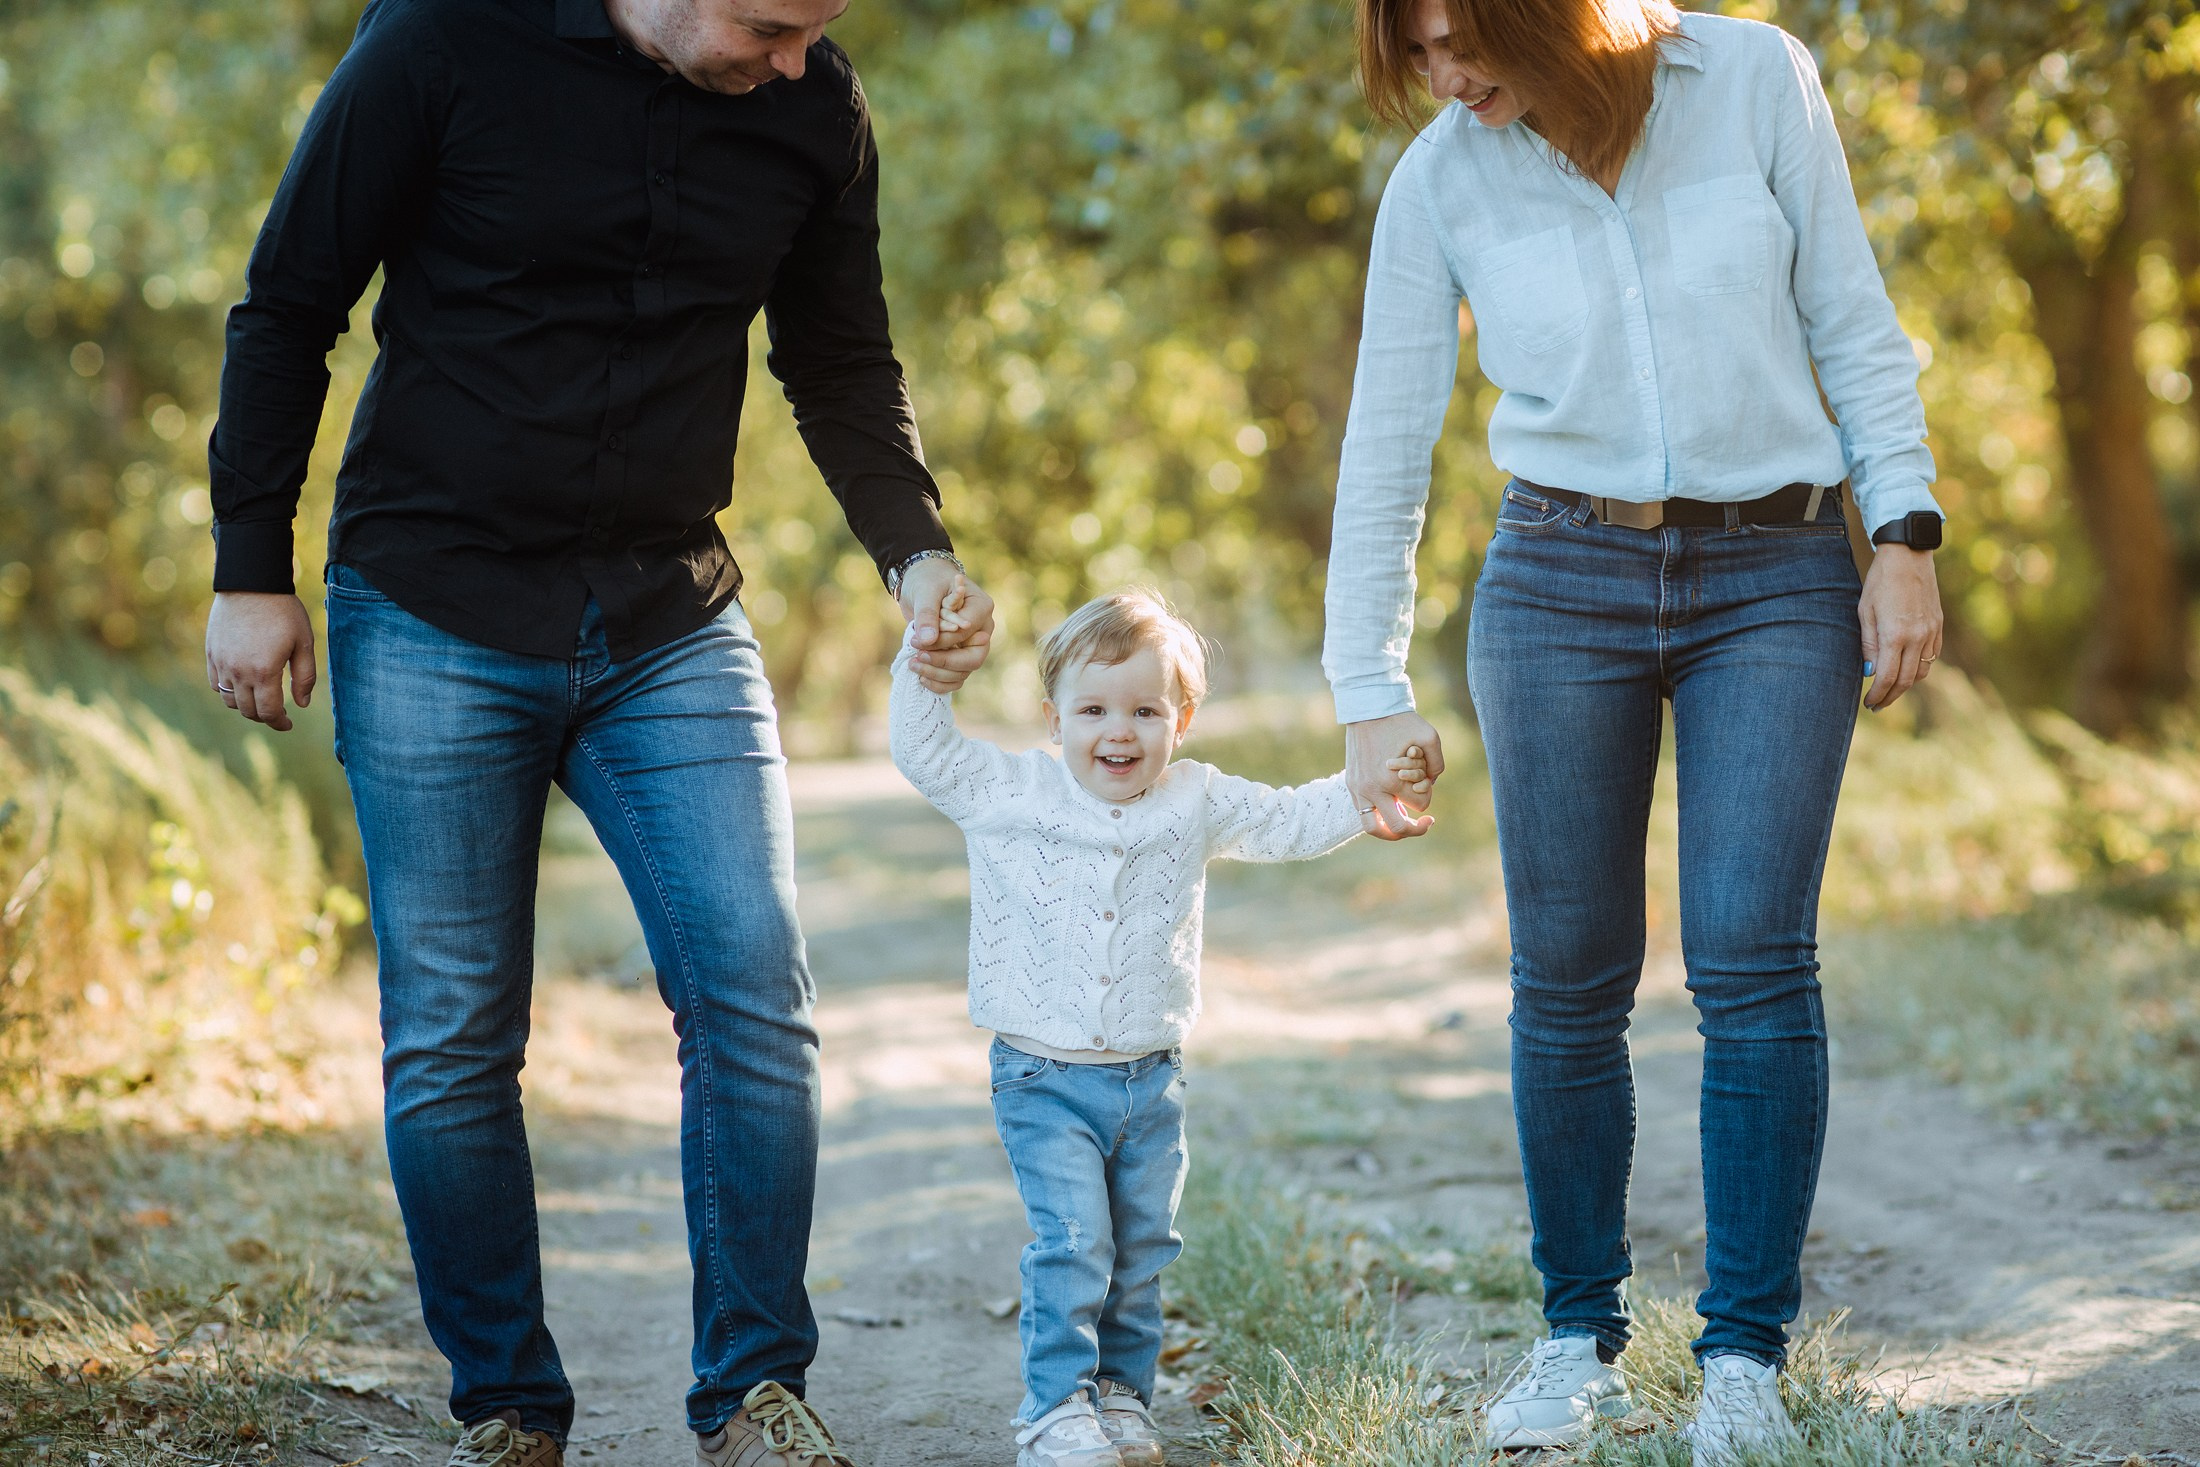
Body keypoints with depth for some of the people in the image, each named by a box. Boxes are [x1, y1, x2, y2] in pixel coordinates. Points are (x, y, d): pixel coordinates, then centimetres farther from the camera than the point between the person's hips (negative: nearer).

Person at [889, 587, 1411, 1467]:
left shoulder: (1195, 805, 4)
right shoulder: (1007, 794, -3)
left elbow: (1291, 824, 11)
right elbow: (921, 750, -3)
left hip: (1150, 1081, 3)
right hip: (1045, 1080, -3)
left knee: (1141, 1253, 9)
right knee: (1072, 1247, -12)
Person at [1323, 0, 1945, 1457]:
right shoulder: (1439, 180, -1)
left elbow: (1853, 322, 2)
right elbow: (1388, 442, 2)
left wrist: (1905, 534, -4)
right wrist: (1370, 689, -1)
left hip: (1776, 579, -1)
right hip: (1563, 576, 1)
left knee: (1754, 959, -10)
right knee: (1569, 982, 1)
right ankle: (1581, 1339, 16)